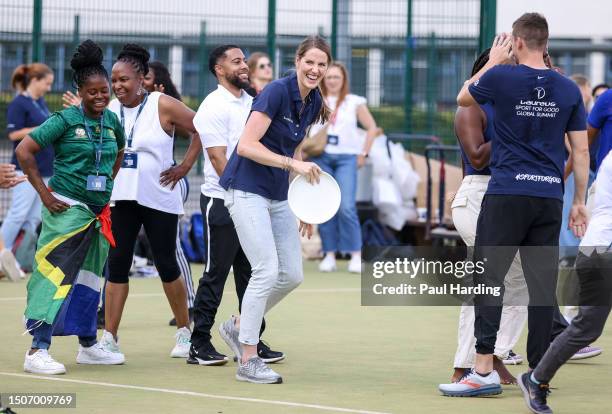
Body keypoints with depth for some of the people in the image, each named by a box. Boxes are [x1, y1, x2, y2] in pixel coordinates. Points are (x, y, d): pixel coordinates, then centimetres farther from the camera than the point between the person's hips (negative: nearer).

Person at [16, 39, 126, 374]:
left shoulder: (112, 121, 8)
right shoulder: (66, 120, -11)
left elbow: (119, 155, 28)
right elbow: (24, 151, -12)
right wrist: (45, 194, -12)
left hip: (98, 211, 7)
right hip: (67, 209, -7)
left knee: (89, 277, 16)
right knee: (57, 275, -11)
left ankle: (88, 346, 27)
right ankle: (38, 350, -12)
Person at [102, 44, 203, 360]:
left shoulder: (163, 106, -8)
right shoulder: (110, 109, 5)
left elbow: (202, 129, -6)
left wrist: (185, 167, -7)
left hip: (159, 199, -3)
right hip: (121, 199, 3)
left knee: (166, 265, 5)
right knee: (116, 264, -2)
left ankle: (184, 332, 21)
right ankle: (109, 337, 0)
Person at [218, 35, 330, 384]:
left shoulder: (313, 103, 7)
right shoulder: (277, 92, -17)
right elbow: (246, 146, -21)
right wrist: (292, 163, -27)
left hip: (278, 196, 8)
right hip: (248, 189, -8)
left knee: (292, 275, 6)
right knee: (267, 270, -14)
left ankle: (238, 327, 27)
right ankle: (248, 361, -6)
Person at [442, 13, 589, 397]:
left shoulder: (501, 77, -5)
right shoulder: (568, 89, 5)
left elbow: (463, 98, 16)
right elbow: (581, 151, 7)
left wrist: (493, 61, 25)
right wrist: (580, 202, 14)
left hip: (507, 194, -3)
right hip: (550, 196, 4)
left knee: (488, 278, -1)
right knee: (542, 284, 6)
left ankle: (484, 370, -9)